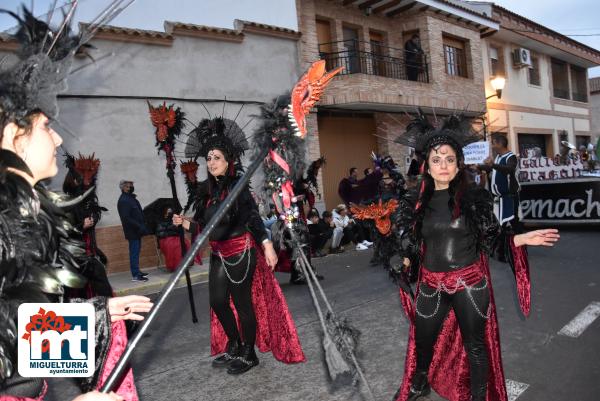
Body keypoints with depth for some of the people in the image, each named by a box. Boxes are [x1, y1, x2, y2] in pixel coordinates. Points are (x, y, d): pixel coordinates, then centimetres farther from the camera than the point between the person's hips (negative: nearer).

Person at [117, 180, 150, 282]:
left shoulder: (130, 198, 14)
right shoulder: (123, 201, -16)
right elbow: (126, 218, -22)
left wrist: (142, 226, 13)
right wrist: (139, 226, -21)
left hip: (136, 230, 9)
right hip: (132, 231, -9)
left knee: (136, 251, 15)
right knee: (134, 252, -6)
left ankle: (137, 271, 24)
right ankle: (135, 275, -1)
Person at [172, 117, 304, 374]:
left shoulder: (237, 186, -13)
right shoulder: (210, 189, 8)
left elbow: (253, 216, -24)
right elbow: (203, 223, 14)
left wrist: (266, 244, -34)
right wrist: (184, 222, 0)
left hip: (240, 252, -7)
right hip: (219, 254, 7)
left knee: (243, 303, 2)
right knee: (217, 301, 12)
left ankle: (248, 355, 21)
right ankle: (233, 346, 35)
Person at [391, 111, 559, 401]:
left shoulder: (475, 198, -6)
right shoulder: (415, 203, -1)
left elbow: (490, 238, -4)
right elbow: (412, 247, 6)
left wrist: (522, 239, -16)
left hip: (470, 284, -2)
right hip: (431, 286, 3)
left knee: (475, 344, 12)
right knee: (422, 340, 18)